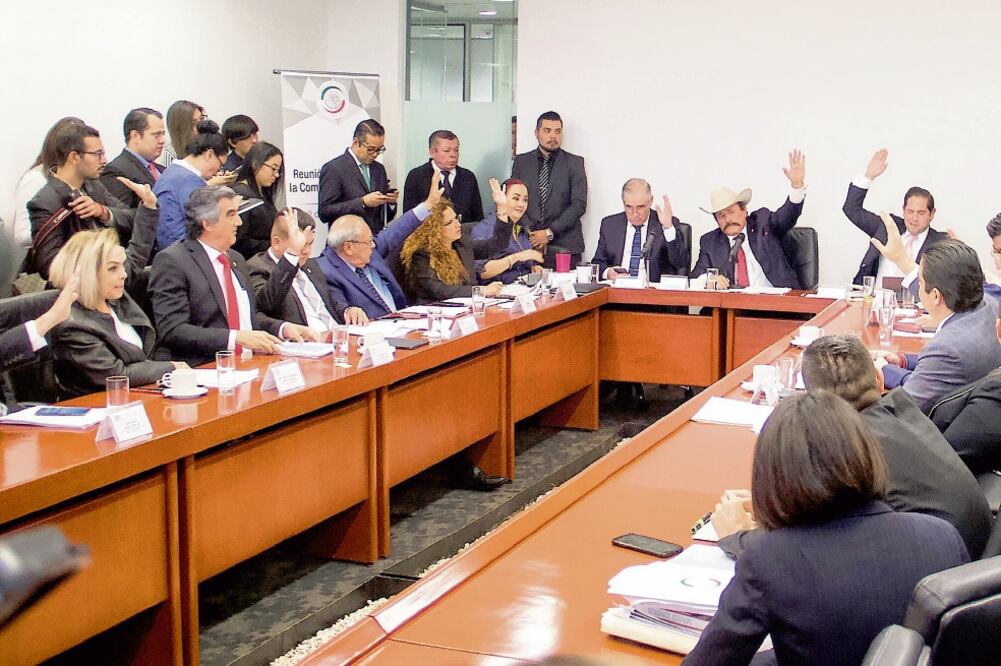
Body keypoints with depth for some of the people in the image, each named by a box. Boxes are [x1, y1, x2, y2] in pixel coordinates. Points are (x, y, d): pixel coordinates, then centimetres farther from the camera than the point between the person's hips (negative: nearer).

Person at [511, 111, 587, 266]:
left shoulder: (574, 163, 4)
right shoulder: (521, 161, 11)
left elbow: (579, 204, -3)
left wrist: (550, 232, -10)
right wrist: (530, 234, -6)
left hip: (564, 245, -1)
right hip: (528, 243, 1)